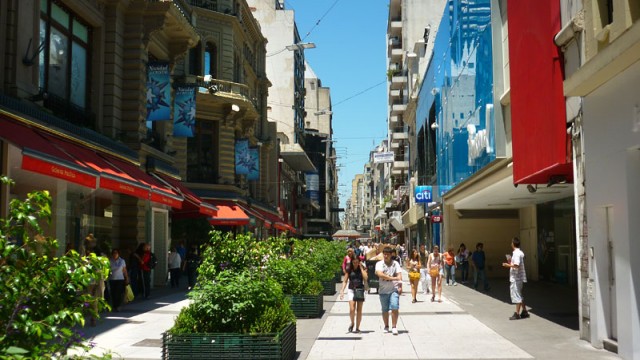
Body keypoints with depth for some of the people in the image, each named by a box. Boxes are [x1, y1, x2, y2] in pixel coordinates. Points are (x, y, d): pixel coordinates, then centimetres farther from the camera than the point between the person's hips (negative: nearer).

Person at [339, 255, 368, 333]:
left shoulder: (363, 269, 4)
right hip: (351, 290, 0)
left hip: (360, 290, 0)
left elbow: (365, 278, -13)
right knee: (352, 309, -11)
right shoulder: (349, 270, 4)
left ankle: (357, 328, 11)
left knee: (359, 310, 2)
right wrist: (342, 291, -5)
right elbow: (345, 281, 5)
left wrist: (361, 268, -10)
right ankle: (352, 323, 15)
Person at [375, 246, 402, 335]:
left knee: (395, 308, -13)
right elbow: (379, 274, -17)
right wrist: (393, 278, -19)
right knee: (385, 310, 10)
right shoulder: (379, 264, 0)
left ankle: (394, 327, -4)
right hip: (383, 290, 0)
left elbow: (399, 275, -3)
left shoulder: (395, 263, 6)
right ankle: (386, 326, 26)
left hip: (393, 289, 0)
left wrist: (399, 281, -22)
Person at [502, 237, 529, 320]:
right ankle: (524, 312, 22)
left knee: (517, 296, -4)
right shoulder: (520, 253, 13)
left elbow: (516, 265, -27)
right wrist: (511, 262, 18)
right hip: (520, 278, 10)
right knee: (519, 296, 17)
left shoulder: (516, 253, -18)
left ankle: (517, 314, 1)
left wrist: (508, 265, -15)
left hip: (516, 278, -10)